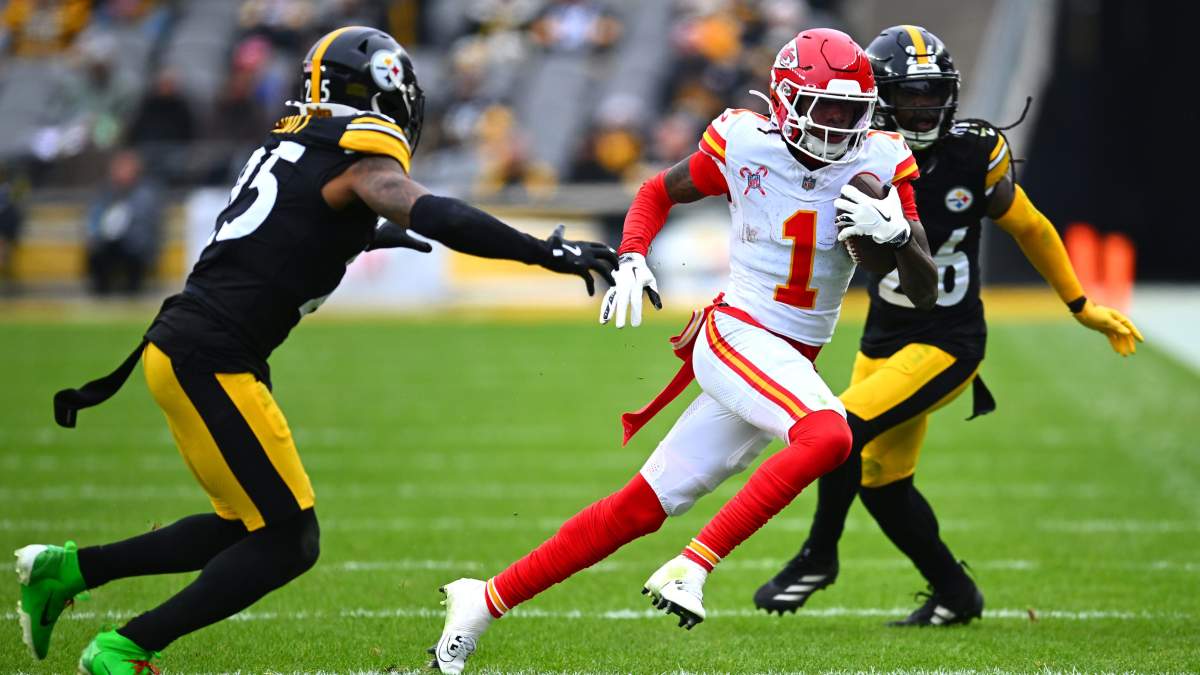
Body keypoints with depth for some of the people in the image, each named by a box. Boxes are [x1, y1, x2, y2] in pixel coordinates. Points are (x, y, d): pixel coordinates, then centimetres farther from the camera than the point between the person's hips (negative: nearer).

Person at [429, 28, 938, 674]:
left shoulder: (880, 163, -2)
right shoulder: (745, 145, -8)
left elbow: (926, 292, -2)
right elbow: (658, 192, 11)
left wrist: (895, 233, -22)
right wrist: (631, 262, -6)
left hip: (792, 364, 4)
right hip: (734, 335, -4)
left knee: (641, 507, 5)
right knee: (828, 435, -32)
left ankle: (486, 598, 15)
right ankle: (690, 567, -27)